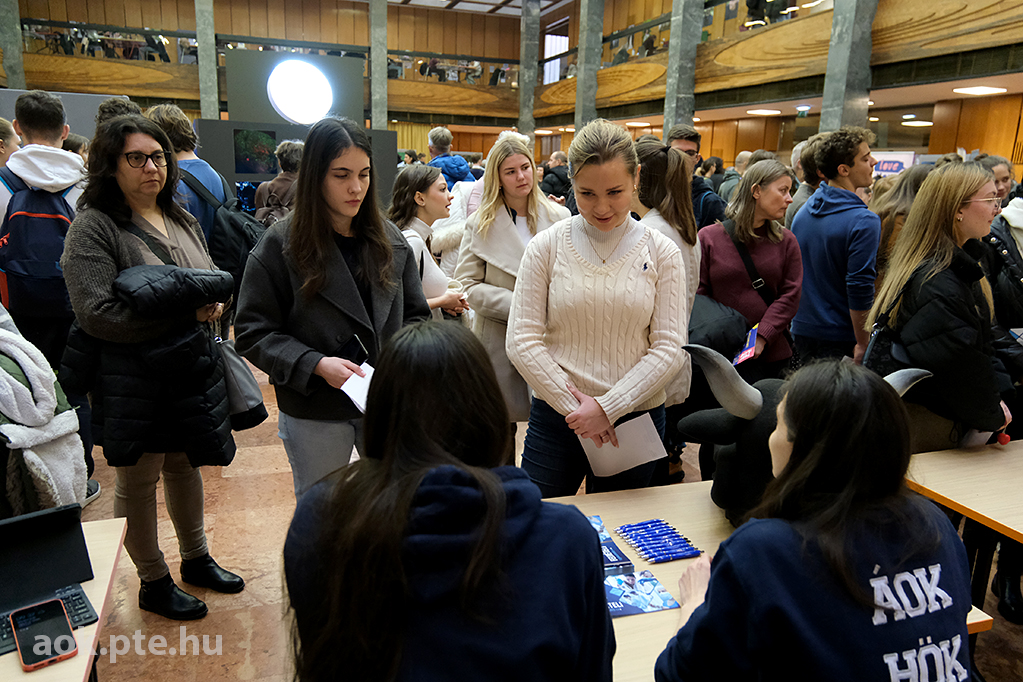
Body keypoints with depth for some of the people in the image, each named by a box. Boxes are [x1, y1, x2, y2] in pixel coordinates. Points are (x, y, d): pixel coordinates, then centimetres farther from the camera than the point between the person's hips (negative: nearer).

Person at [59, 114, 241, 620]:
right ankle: (153, 582, 29)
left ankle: (196, 558, 40)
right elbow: (96, 313, -21)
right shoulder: (93, 228, -13)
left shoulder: (183, 221, 9)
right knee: (138, 480, 10)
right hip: (131, 380, -7)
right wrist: (186, 313, -22)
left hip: (192, 371, 7)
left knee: (185, 465, 21)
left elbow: (214, 280, 19)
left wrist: (214, 302, -5)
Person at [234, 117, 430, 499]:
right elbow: (252, 332, -9)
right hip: (315, 416, -3)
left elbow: (415, 314, 8)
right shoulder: (280, 245, -9)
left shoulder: (390, 240, 3)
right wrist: (315, 364, -22)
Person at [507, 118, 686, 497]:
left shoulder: (661, 253, -2)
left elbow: (669, 349, -5)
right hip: (555, 417, 0)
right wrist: (574, 406, -11)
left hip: (635, 419, 1)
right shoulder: (546, 247, -3)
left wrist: (607, 408, -13)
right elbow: (521, 342, -6)